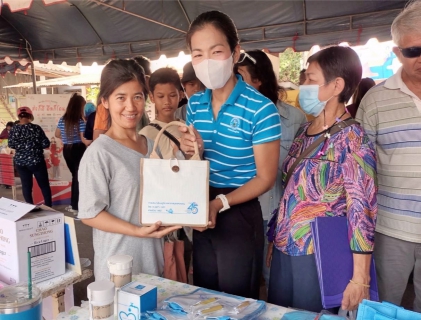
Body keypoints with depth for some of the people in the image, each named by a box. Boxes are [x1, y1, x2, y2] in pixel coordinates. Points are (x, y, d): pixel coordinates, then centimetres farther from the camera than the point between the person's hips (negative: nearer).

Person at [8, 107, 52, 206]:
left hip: (20, 161, 3)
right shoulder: (36, 128, -12)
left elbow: (11, 145, 6)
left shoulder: (13, 129, -4)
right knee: (44, 184, 10)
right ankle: (48, 206, 15)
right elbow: (46, 144, -10)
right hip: (36, 161, -3)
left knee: (26, 185, 11)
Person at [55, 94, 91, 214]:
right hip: (78, 150, -7)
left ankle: (73, 204, 26)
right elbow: (84, 140, -21)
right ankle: (77, 207, 6)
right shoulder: (80, 121, -16)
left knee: (75, 176, 20)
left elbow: (57, 134, 18)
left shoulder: (63, 120, 5)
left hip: (66, 150, 7)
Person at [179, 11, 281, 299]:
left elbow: (265, 178, -13)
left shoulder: (261, 109, -18)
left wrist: (221, 203, -26)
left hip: (239, 214, -5)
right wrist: (193, 152, -13)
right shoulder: (194, 105, 1)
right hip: (203, 212, 6)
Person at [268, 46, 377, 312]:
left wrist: (360, 279, -19)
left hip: (318, 255, -7)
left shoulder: (351, 137, -13)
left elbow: (362, 209, -18)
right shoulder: (304, 131, 7)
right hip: (284, 249, 7)